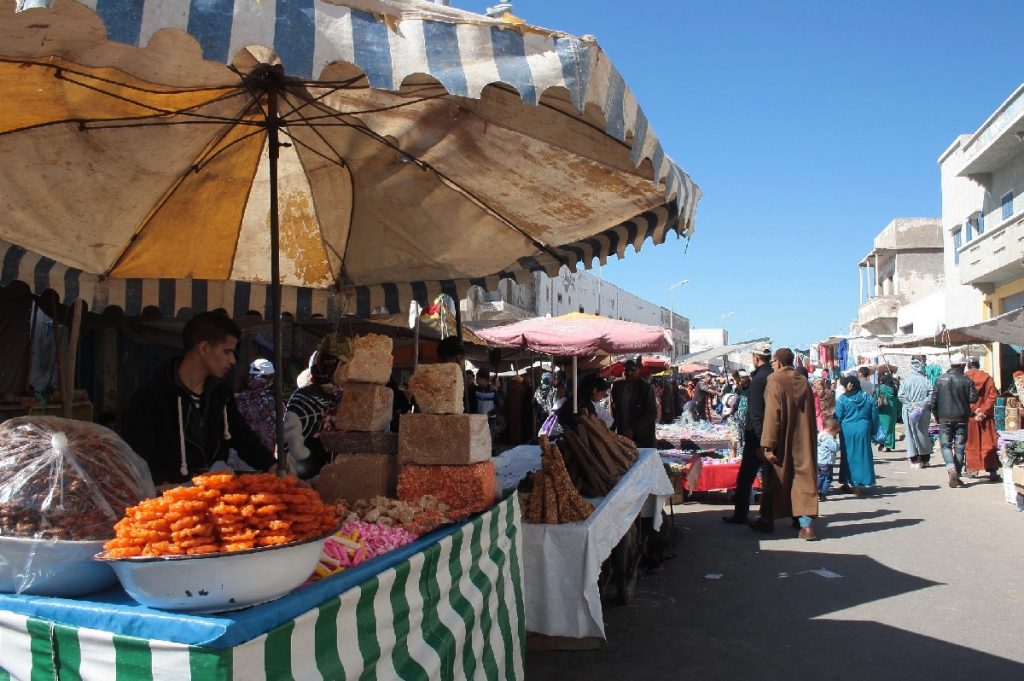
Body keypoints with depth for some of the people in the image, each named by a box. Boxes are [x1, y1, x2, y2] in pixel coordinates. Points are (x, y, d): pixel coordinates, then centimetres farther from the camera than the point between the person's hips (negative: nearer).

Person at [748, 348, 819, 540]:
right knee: (804, 478, 5)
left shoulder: (774, 382, -14)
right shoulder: (804, 382, 3)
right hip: (803, 441, 4)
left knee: (775, 480, 9)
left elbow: (771, 416, -18)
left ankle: (767, 520, 20)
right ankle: (806, 523, -3)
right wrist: (810, 438, 17)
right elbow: (811, 414, 9)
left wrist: (767, 445, -17)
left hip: (782, 442, -4)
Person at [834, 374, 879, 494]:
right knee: (862, 456, 8)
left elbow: (838, 417, -7)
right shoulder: (869, 398, 2)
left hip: (847, 431, -2)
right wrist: (873, 431, 16)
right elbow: (874, 417, 7)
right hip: (863, 430, 2)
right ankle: (859, 485, 8)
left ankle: (847, 482, 19)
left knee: (848, 456, 10)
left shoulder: (842, 399, -9)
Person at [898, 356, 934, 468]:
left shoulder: (905, 380, -8)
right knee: (923, 433, 15)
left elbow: (900, 395, -10)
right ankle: (924, 459, 23)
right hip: (923, 412, 0)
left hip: (909, 412, 0)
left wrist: (911, 404, -4)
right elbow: (931, 396, -13)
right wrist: (921, 404, -7)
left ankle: (914, 460, 6)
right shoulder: (926, 381, -9)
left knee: (911, 434, 7)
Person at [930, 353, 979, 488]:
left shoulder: (940, 379, -1)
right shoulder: (966, 380, -7)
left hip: (944, 418, 0)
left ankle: (951, 468, -20)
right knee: (959, 446, 7)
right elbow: (973, 398, -10)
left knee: (945, 444, 4)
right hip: (961, 418, 0)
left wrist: (936, 415, 14)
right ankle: (957, 475, 10)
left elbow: (933, 399, 2)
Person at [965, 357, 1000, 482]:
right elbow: (992, 396, -5)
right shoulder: (988, 378, 2)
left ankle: (971, 469, 13)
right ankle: (992, 471, -6)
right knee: (988, 443, 2)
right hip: (986, 416, 1)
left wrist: (974, 410, -10)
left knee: (971, 443, 10)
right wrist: (983, 411, -10)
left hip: (969, 416, -1)